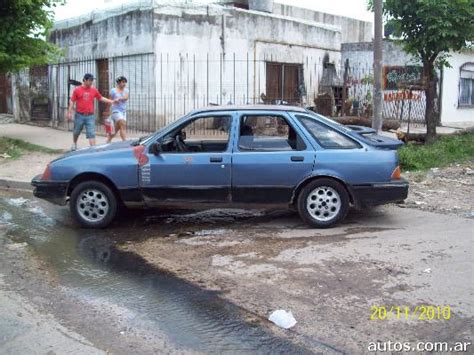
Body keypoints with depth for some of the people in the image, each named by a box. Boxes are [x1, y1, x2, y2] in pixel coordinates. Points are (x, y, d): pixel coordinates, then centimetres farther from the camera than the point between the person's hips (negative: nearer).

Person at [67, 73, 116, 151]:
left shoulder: (94, 90, 5)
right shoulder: (77, 90, -2)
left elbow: (101, 98, 17)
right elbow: (72, 101, 0)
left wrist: (111, 101, 10)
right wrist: (69, 113, -3)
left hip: (90, 116, 1)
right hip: (79, 115, -1)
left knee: (91, 133, -6)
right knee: (76, 132, 16)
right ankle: (74, 144, 41)